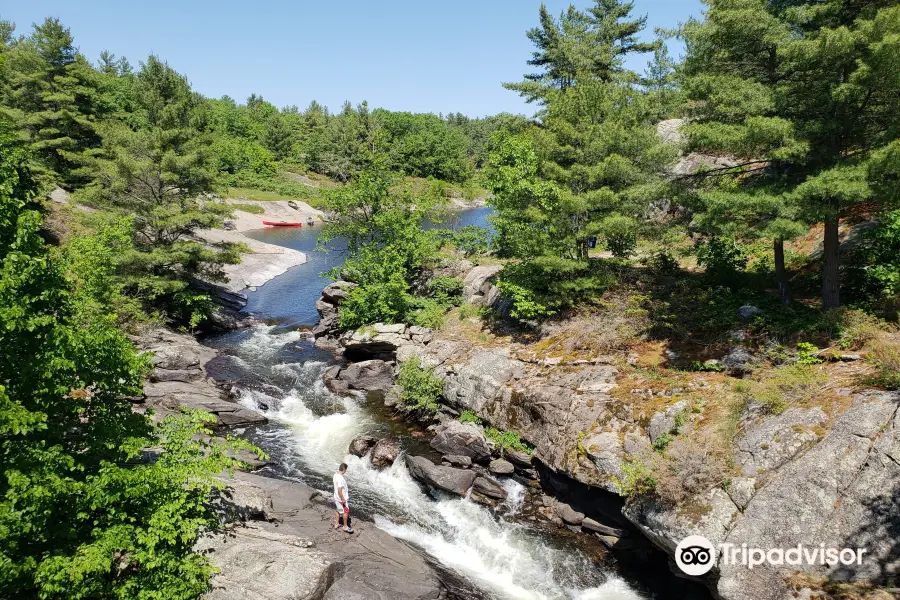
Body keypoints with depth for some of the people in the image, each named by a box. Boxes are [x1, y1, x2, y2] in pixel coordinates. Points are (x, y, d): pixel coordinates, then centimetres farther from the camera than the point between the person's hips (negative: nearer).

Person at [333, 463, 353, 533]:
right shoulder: (340, 478, -31)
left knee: (339, 511, 24)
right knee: (346, 511, 7)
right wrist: (343, 499, -21)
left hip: (336, 497, 9)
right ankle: (345, 527, 18)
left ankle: (336, 524, 36)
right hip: (341, 498, -9)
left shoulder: (335, 475, -2)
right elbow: (339, 490, -30)